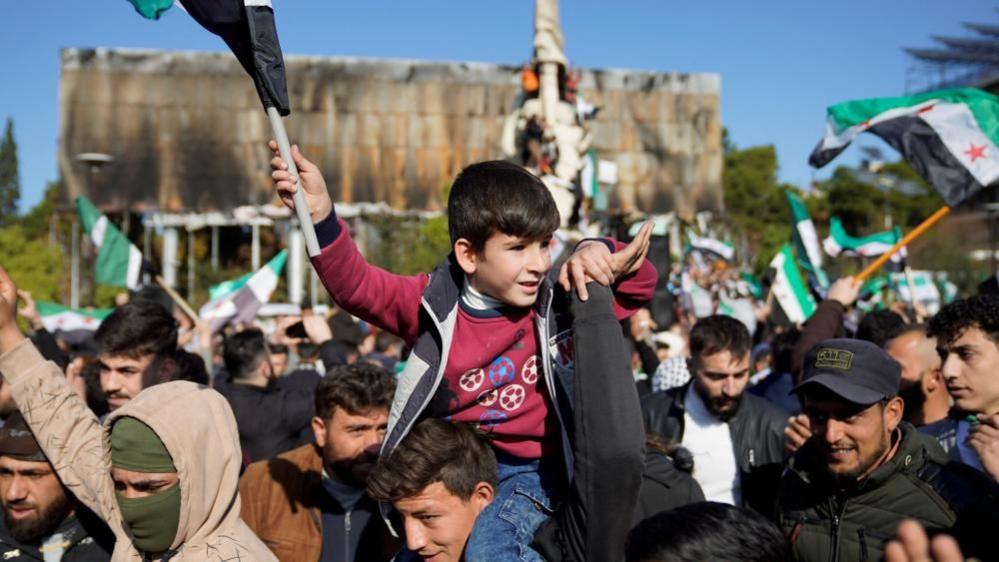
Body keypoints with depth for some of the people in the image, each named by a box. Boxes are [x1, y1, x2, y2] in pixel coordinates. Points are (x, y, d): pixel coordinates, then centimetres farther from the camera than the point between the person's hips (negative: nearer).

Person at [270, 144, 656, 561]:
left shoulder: (558, 305, -5)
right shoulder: (433, 304, -6)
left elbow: (639, 287, 5)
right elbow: (355, 285, -12)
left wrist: (599, 253, -17)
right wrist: (321, 216, -29)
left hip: (526, 470, -3)